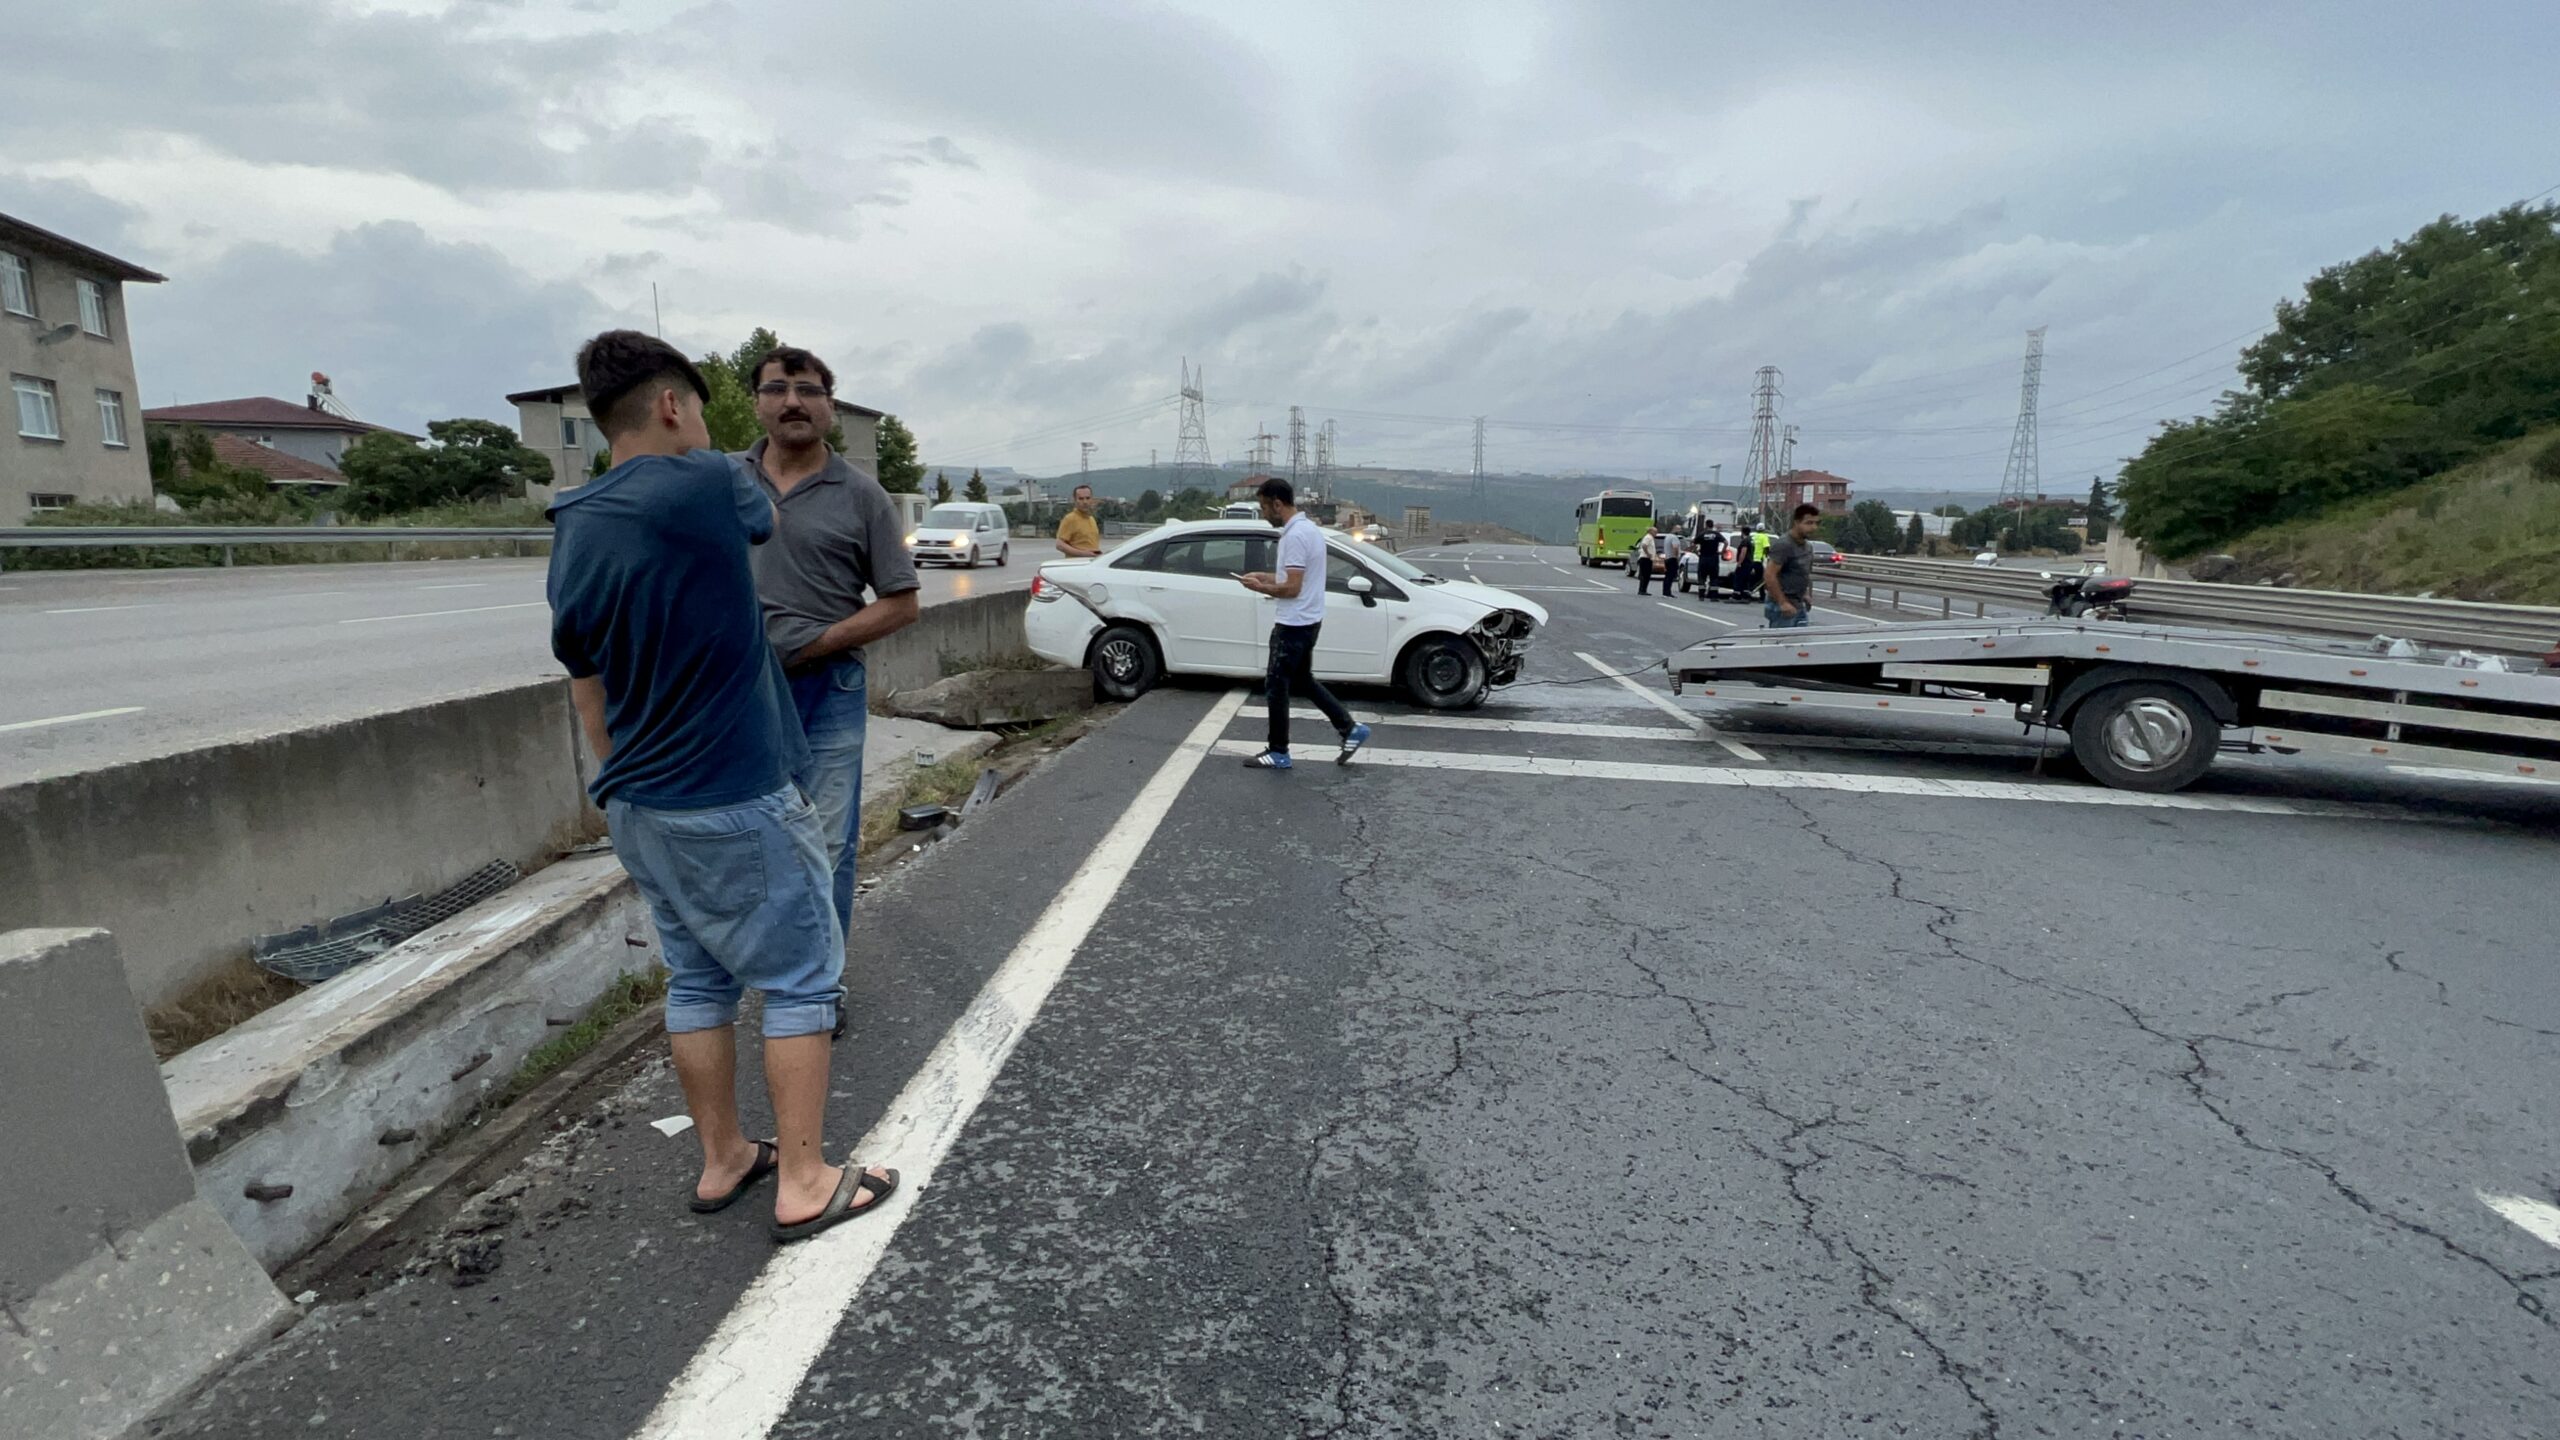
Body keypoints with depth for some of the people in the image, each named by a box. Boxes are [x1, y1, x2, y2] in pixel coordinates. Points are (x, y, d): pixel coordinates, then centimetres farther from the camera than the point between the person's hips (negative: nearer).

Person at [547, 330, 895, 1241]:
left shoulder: (571, 537, 7)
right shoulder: (701, 485, -17)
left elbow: (589, 694, 14)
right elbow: (761, 521, 7)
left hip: (636, 807, 8)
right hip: (734, 802, -7)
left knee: (698, 979, 17)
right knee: (800, 978, 5)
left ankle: (721, 1161, 29)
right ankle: (803, 1183, 13)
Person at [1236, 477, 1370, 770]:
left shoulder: (1295, 535, -21)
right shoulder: (1308, 528, 11)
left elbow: (1292, 588, -24)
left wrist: (1259, 587, -10)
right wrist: (1264, 576, 12)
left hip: (1293, 624, -10)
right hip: (1305, 621, 10)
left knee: (1276, 687, 0)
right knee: (1302, 681, 19)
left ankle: (1278, 753, 10)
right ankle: (1351, 728, 18)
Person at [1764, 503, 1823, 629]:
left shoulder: (1808, 546, 13)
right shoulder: (1783, 545, -15)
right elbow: (1769, 575, -22)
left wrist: (1806, 594, 13)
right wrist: (1782, 603, -21)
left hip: (1799, 606, 9)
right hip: (1782, 607, -9)